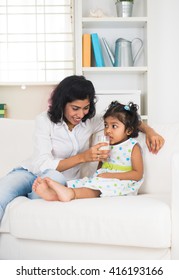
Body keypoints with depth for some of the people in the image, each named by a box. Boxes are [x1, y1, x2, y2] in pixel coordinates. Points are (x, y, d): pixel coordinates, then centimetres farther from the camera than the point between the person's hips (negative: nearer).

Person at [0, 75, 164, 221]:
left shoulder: (90, 121, 4)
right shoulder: (45, 120, -9)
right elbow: (43, 165, -18)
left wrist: (149, 130, -4)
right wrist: (82, 157, -28)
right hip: (32, 172, -2)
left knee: (55, 177, -38)